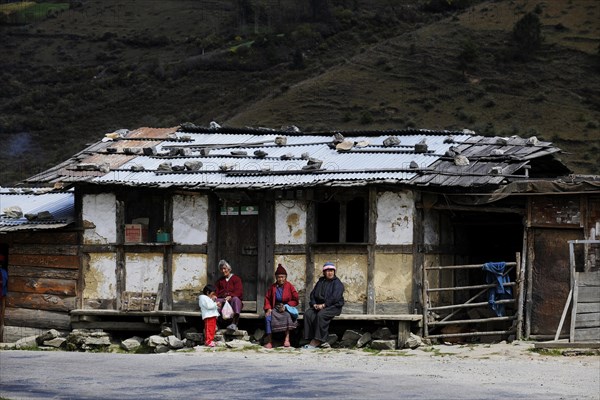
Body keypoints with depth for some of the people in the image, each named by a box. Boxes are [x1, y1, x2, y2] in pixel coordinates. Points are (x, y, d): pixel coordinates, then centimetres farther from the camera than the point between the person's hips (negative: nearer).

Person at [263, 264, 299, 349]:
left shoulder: (289, 286, 2)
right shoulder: (273, 287, 10)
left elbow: (295, 300, 0)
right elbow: (267, 298, 13)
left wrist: (286, 306, -12)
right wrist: (268, 308, -5)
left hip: (287, 307, -2)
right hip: (275, 308, 2)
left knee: (288, 315, -37)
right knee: (268, 317, -28)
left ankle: (287, 338, -33)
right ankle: (269, 341, -29)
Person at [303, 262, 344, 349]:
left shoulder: (337, 283, -2)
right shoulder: (320, 281, 18)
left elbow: (335, 297, -14)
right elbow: (313, 294, 15)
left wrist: (323, 305, -20)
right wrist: (314, 304, -5)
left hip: (334, 307, -6)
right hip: (319, 305, 6)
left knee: (321, 315, -34)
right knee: (308, 314, -20)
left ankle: (317, 341, -33)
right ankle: (311, 338, -26)